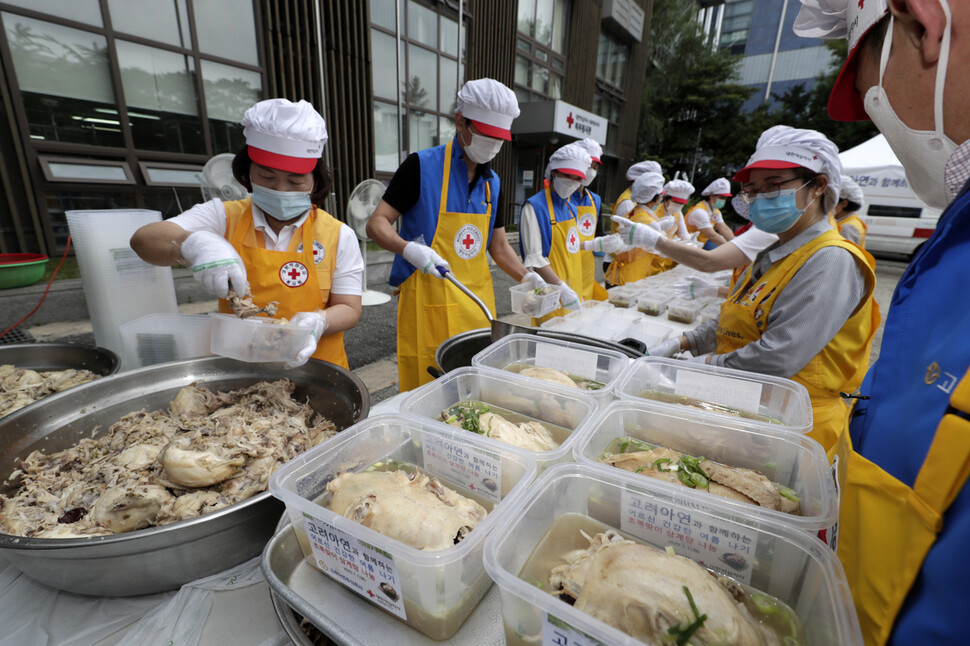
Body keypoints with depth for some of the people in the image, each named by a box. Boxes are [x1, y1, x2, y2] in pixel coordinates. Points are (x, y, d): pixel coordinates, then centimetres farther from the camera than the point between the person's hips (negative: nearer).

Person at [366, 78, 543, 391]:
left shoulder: (492, 182, 13)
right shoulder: (422, 166, -6)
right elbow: (377, 224, -6)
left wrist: (529, 278, 2)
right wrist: (410, 249, -25)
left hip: (478, 301, 6)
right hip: (430, 301, -5)